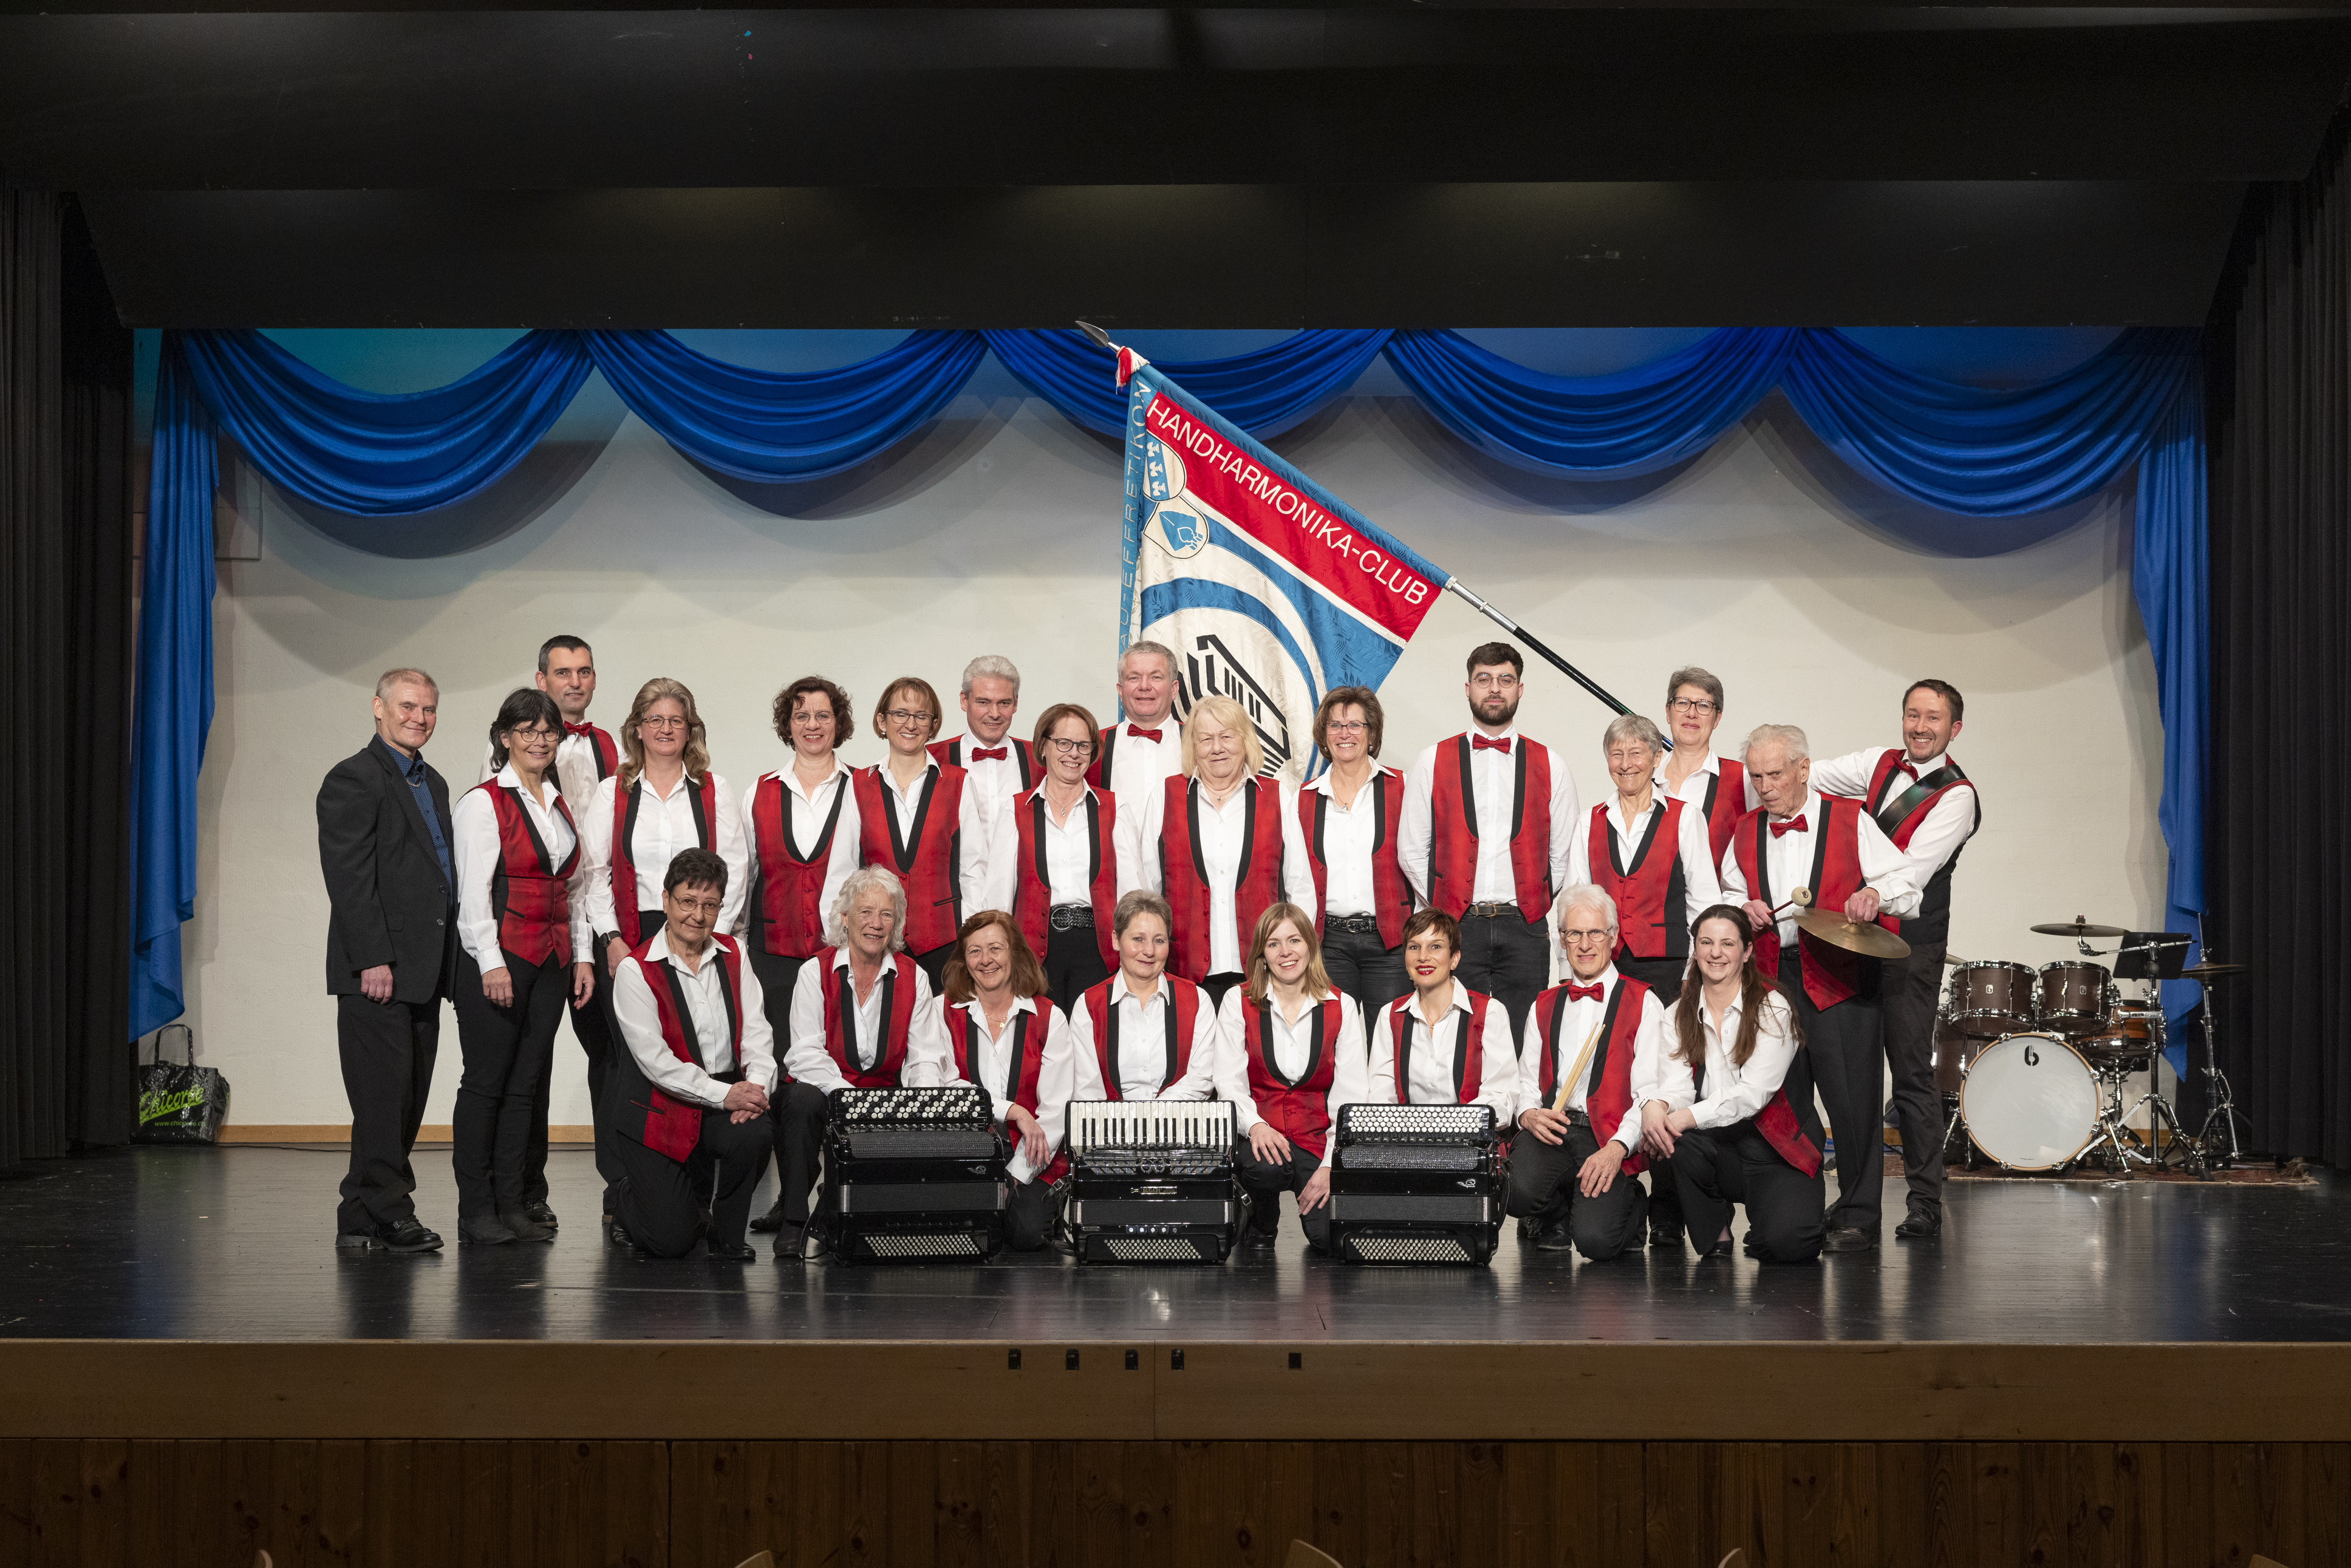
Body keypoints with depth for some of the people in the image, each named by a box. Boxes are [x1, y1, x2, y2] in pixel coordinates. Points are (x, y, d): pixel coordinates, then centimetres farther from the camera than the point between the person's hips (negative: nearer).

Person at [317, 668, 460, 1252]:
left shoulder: (434, 783, 19)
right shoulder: (354, 778, -7)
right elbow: (349, 879, -14)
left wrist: (446, 964, 14)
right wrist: (372, 960, -19)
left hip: (423, 970, 9)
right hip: (379, 967, -9)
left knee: (408, 1097, 10)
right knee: (384, 1095, -6)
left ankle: (362, 1218, 16)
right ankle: (385, 1215, 0)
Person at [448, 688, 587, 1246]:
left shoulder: (561, 805, 16)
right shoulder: (483, 803, -4)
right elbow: (473, 890, -10)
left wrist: (582, 955, 12)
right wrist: (492, 963, -16)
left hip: (552, 960, 6)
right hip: (498, 956, -6)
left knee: (527, 1084, 7)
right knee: (486, 1083, -3)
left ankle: (512, 1205, 12)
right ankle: (476, 1211, 2)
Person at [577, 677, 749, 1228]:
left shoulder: (715, 793, 10)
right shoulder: (611, 794, 10)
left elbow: (734, 869, 6)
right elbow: (593, 873, 5)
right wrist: (612, 940, -6)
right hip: (625, 943, 0)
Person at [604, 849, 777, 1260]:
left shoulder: (733, 956, 6)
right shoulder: (635, 970, -11)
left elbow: (757, 1031, 1)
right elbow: (655, 1061, -17)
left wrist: (757, 1085, -19)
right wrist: (724, 1094, -23)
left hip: (727, 1096, 4)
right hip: (657, 1108, -4)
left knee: (756, 1134, -32)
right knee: (669, 1241, -9)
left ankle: (725, 1236, -2)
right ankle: (628, 1202, 30)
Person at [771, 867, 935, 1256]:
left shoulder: (914, 978, 6)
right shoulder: (816, 972, -2)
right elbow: (805, 1054, -13)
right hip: (824, 1091, -2)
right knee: (803, 1100, -36)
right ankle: (792, 1220, -20)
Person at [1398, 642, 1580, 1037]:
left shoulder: (1550, 767, 9)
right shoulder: (1431, 763, 7)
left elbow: (1562, 855, 13)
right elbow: (1412, 850, 8)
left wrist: (1534, 907, 7)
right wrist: (1443, 906, 4)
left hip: (1523, 930, 1)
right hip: (1456, 930, -1)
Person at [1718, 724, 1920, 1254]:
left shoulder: (1851, 820, 2)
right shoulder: (1746, 832, 14)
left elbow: (1906, 887, 2)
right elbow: (1729, 894, 25)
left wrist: (1875, 895, -19)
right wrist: (1743, 909, 3)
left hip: (1841, 977, -4)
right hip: (1770, 977, 4)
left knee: (1851, 1096, -8)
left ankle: (1857, 1216, 3)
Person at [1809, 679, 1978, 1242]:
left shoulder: (1957, 797, -8)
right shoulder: (1880, 765, 10)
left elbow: (1913, 871, -19)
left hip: (1909, 947, -6)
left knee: (1912, 1074, -5)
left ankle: (1926, 1206, 2)